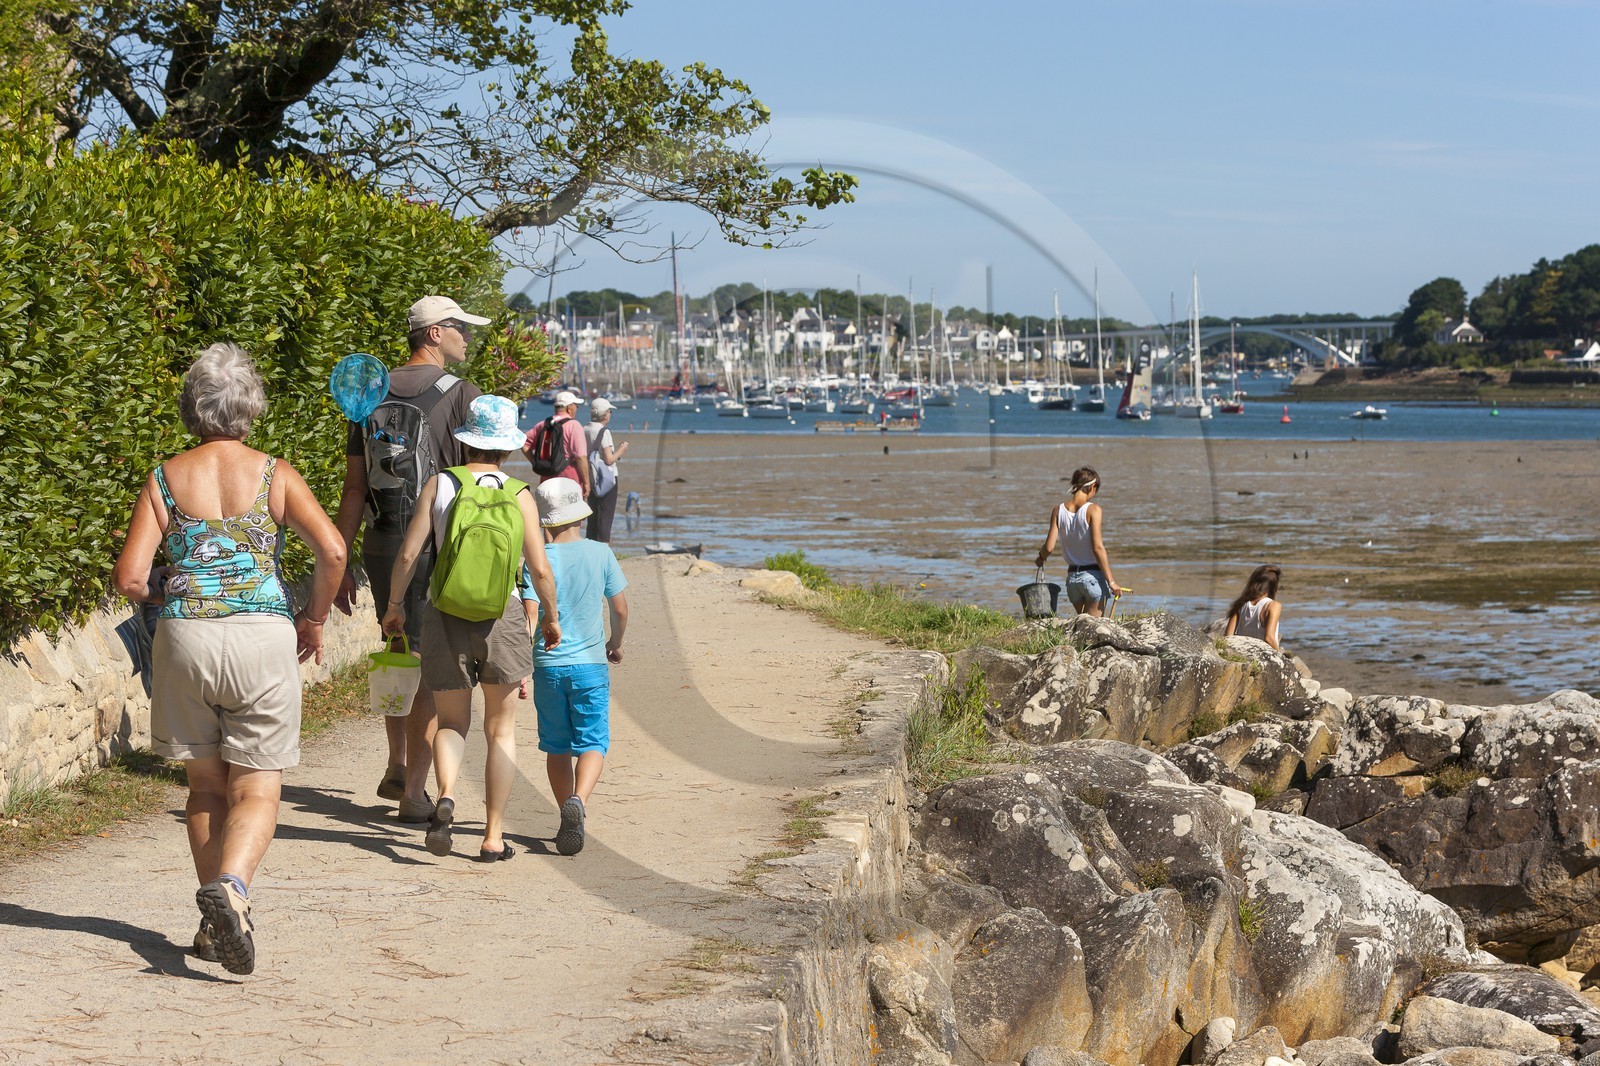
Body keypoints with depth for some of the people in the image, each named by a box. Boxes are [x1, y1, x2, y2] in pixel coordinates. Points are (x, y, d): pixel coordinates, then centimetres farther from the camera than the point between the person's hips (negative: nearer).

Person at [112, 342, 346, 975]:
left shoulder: (164, 479, 4)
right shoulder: (274, 474, 2)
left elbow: (129, 577, -2)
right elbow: (332, 551, -8)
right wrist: (314, 619, 7)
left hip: (185, 637, 2)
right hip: (263, 637, -2)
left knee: (206, 785, 16)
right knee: (256, 789, 1)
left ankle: (216, 923, 16)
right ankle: (230, 886, -26)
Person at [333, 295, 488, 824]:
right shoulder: (462, 396, -7)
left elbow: (354, 487, 9)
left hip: (382, 546, 5)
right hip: (440, 549, -5)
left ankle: (396, 769, 31)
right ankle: (414, 793, 3)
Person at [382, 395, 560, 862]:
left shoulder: (439, 484, -2)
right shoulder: (519, 495, -4)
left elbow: (408, 554, -4)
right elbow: (540, 569, -6)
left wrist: (394, 605, 12)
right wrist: (552, 617, 12)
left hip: (446, 613, 1)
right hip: (502, 615, -1)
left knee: (452, 722, 14)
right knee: (500, 729, 12)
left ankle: (446, 797, -15)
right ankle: (493, 836, 10)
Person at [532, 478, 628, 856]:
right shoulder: (600, 553, -2)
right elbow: (620, 608, 4)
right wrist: (615, 643, 23)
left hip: (548, 665, 0)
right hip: (590, 664, 0)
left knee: (557, 748, 13)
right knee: (592, 743, 1)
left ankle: (569, 817, 18)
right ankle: (578, 801, -25)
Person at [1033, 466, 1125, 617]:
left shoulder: (1058, 511, 3)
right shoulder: (1093, 509, -10)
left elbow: (1049, 547, 0)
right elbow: (1097, 547, -15)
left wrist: (1040, 558, 23)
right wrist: (1111, 581, -11)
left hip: (1072, 577, 5)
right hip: (1093, 575, -5)